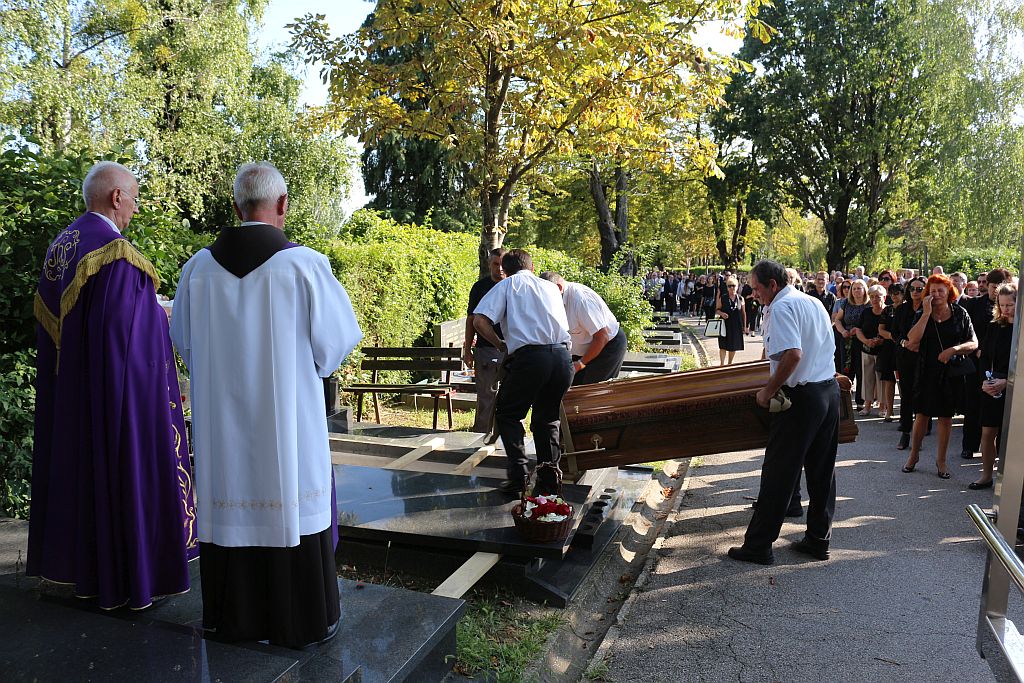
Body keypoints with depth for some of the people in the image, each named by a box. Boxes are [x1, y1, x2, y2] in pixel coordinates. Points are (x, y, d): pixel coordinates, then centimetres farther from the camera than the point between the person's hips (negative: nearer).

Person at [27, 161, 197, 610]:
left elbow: (49, 320, 14)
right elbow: (127, 330, -23)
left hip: (67, 388, 9)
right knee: (122, 468, 0)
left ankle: (79, 563, 30)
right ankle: (124, 577, 11)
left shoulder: (60, 246, 9)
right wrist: (157, 312, -5)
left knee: (79, 461, 17)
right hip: (118, 385, -9)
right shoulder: (116, 253, -19)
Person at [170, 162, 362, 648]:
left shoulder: (199, 268, -3)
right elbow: (336, 341, -6)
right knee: (290, 506, 8)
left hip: (221, 421, 3)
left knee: (230, 504, 14)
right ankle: (300, 620, 21)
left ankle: (233, 616, 29)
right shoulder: (305, 264, -14)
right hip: (289, 421, -3)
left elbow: (185, 344, 10)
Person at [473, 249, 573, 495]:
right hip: (563, 356, 4)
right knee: (547, 418, 21)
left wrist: (502, 346, 11)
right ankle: (548, 482, 16)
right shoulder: (551, 287, 25)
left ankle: (519, 474, 4)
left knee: (507, 414, 17)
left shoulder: (506, 285, 13)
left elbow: (480, 321, -1)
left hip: (529, 357, -4)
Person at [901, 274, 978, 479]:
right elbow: (912, 341, -16)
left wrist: (954, 349, -18)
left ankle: (941, 459, 20)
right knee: (922, 413, 5)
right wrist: (927, 313, -16)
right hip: (927, 370, 0)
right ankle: (914, 454, 21)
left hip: (952, 371, 0)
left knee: (946, 416, 8)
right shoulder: (922, 314, 0)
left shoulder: (960, 314, 1)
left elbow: (974, 343, 1)